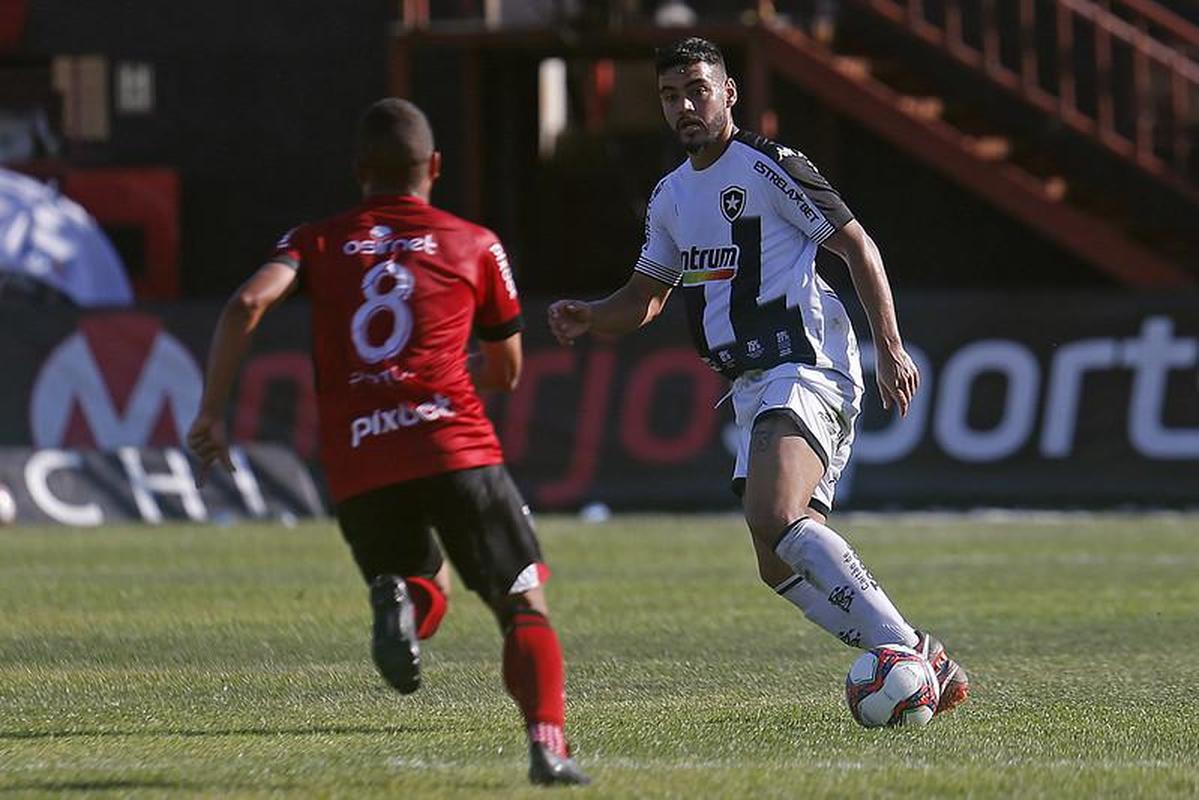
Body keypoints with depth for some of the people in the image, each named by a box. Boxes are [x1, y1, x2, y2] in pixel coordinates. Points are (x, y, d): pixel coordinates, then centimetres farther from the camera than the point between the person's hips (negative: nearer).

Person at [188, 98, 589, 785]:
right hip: (455, 447, -2)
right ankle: (548, 742, -23)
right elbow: (506, 373, 22)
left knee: (427, 582, 28)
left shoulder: (317, 242, 15)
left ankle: (400, 601, -9)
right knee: (526, 608, 2)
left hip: (357, 467, 2)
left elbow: (248, 303, -5)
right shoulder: (475, 245, 14)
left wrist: (211, 413, -2)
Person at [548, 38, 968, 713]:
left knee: (777, 520, -30)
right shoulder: (672, 196, 19)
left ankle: (907, 651, -31)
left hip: (806, 368, -9)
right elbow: (647, 297, 28)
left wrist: (890, 346, -11)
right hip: (753, 388, 9)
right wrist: (588, 318, 7)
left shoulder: (768, 167, -5)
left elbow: (856, 245, -4)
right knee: (782, 568, 2)